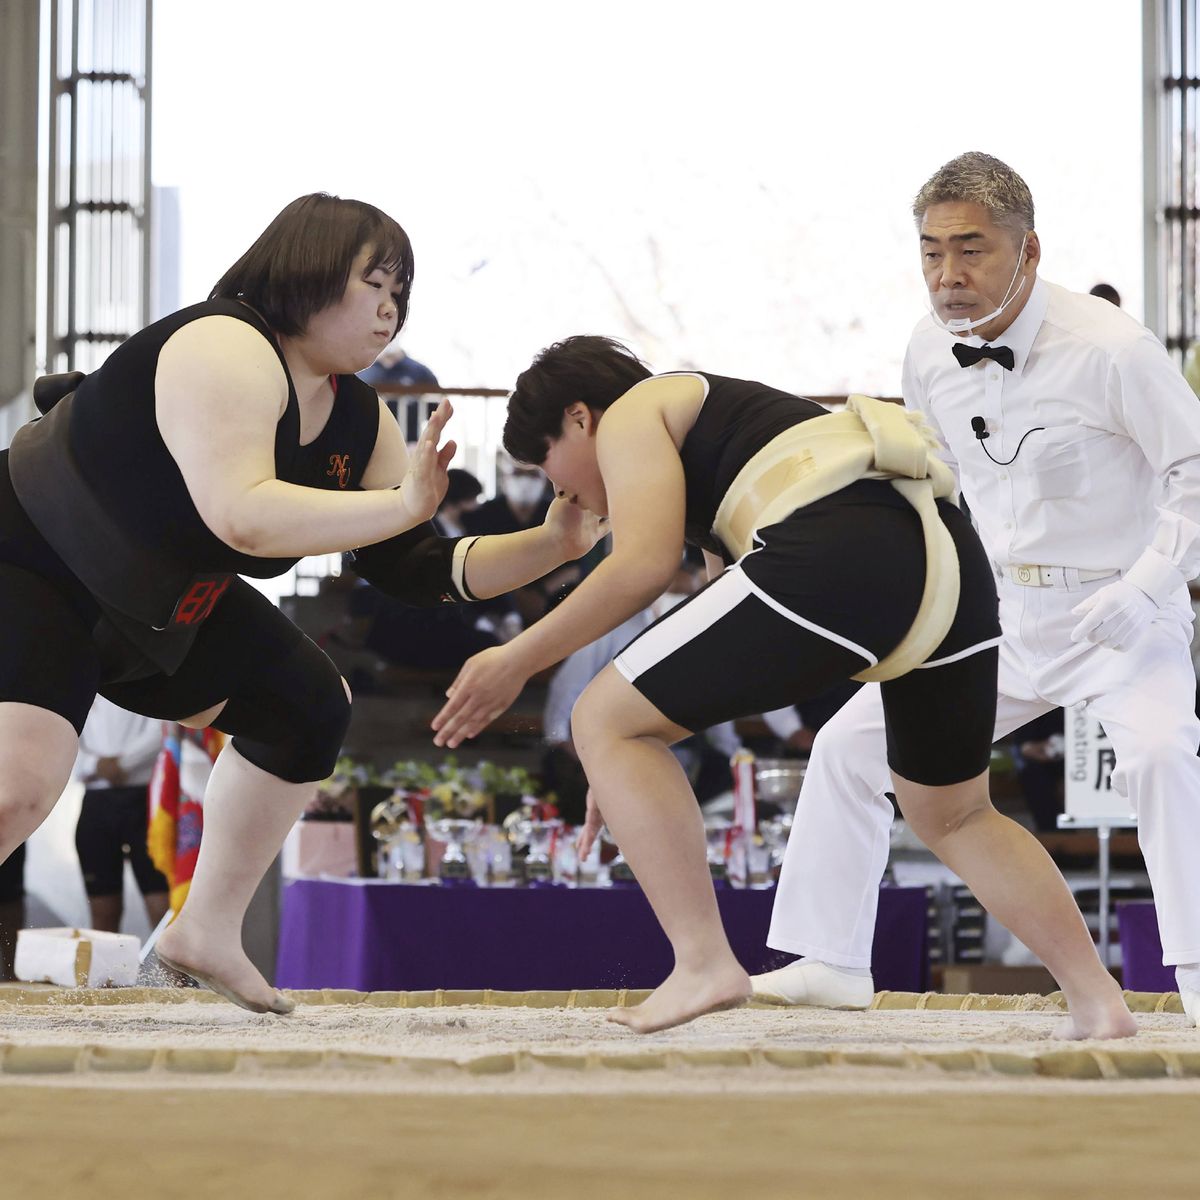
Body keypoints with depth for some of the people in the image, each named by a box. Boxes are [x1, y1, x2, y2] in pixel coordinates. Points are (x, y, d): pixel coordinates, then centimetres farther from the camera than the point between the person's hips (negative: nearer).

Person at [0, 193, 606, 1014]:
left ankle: (208, 932, 19)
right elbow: (241, 514, -43)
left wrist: (552, 545, -11)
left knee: (306, 706, 12)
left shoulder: (359, 418, 0)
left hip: (153, 608, 10)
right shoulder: (224, 352, -28)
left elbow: (417, 570, 1)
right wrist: (400, 504, -41)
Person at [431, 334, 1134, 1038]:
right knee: (956, 818, 29)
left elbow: (644, 564, -2)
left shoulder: (632, 413, 16)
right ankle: (1100, 1001, 19)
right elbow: (717, 663, 40)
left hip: (839, 558, -9)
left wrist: (518, 661, 8)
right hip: (956, 559, 9)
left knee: (604, 722, 3)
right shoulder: (729, 424, 40)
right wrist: (638, 775, 42)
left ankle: (705, 963, -4)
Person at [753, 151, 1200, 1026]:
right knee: (849, 747, 6)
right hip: (997, 616, 6)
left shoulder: (1110, 349, -21)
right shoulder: (931, 353, -2)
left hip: (1118, 619, -6)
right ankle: (830, 963, 20)